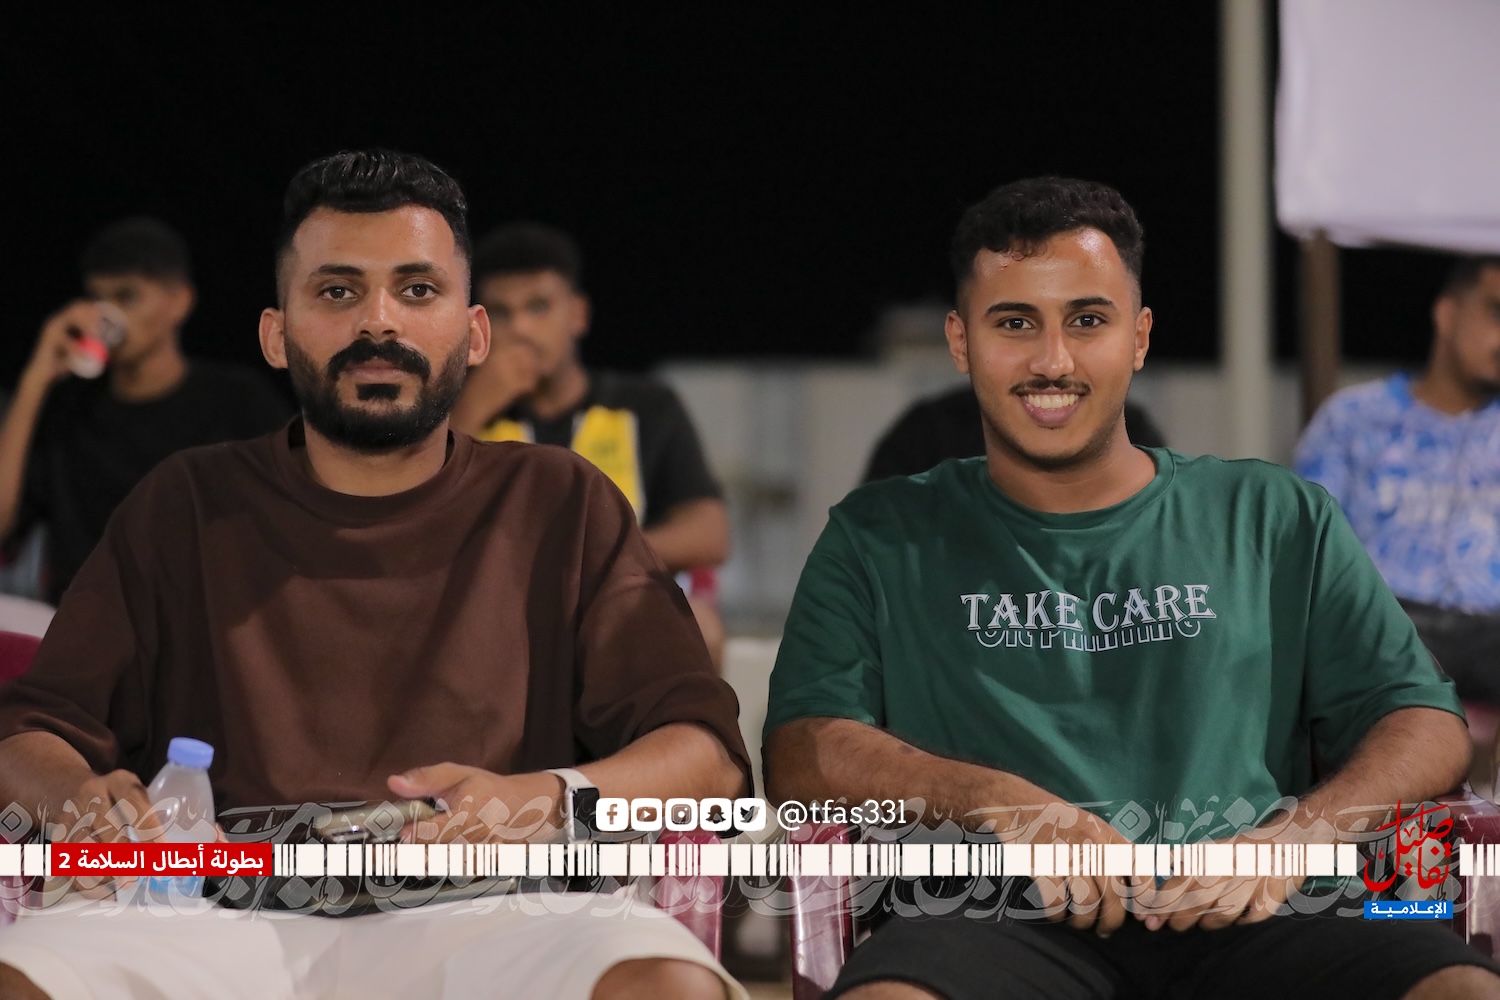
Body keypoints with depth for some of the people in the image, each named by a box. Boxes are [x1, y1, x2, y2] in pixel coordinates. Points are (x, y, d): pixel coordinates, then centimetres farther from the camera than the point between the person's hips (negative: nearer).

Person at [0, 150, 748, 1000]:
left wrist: (547, 799, -14)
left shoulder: (559, 506, 17)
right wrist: (84, 799, -9)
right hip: (220, 920, 1)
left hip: (475, 912, 0)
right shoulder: (187, 508, 20)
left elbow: (708, 753, 9)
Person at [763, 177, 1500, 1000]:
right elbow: (801, 753, 6)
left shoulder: (1274, 521, 22)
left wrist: (1295, 838, -8)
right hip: (1004, 924, -1)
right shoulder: (882, 539, 20)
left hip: (1249, 924, 1)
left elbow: (1427, 725, 14)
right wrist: (997, 802, -13)